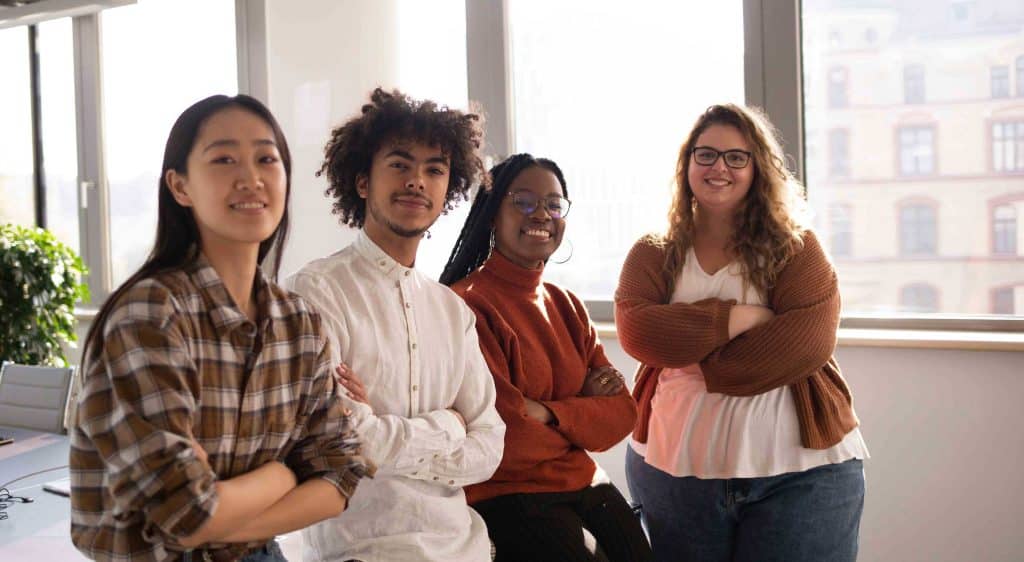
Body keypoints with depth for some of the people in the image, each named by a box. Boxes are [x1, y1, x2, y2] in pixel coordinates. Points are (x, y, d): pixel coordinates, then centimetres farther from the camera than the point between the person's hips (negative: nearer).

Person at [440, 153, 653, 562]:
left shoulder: (568, 306, 10)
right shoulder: (467, 305, -15)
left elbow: (621, 412, 3)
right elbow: (505, 436, -19)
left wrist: (548, 414, -14)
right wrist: (584, 413, -3)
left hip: (582, 483, 7)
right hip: (503, 494, -7)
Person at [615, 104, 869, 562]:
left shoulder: (795, 247, 2)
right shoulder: (653, 255, 7)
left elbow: (811, 340, -12)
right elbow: (636, 332, -10)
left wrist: (701, 366, -13)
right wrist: (741, 317, -15)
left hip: (801, 471, -2)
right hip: (674, 468, 2)